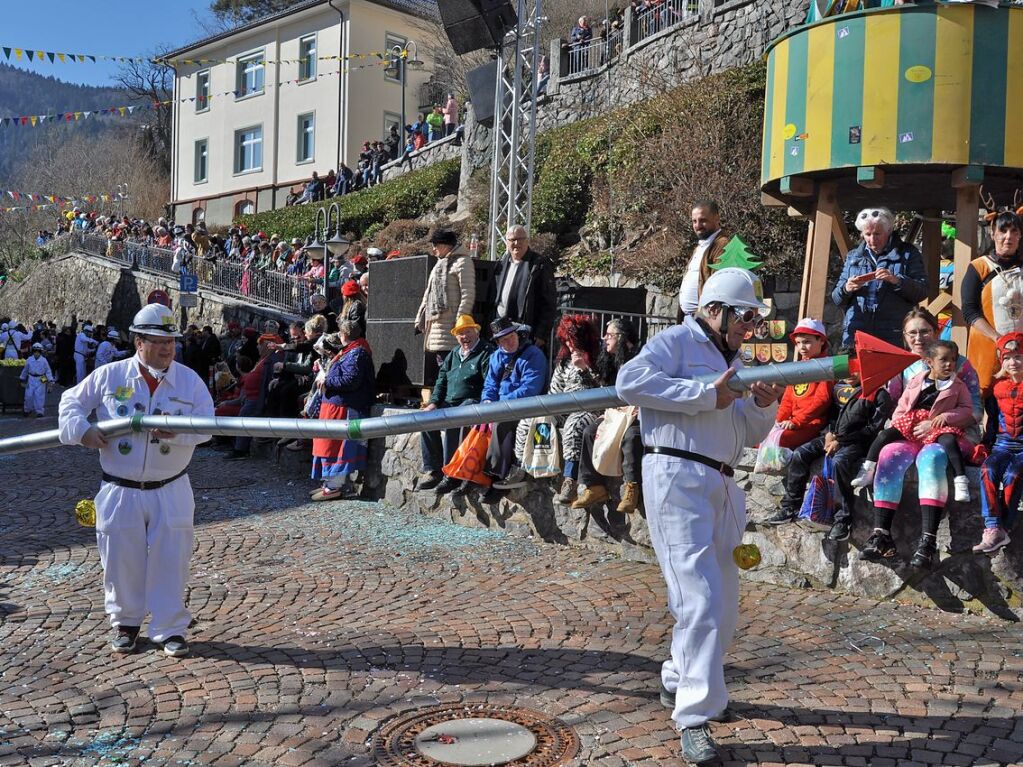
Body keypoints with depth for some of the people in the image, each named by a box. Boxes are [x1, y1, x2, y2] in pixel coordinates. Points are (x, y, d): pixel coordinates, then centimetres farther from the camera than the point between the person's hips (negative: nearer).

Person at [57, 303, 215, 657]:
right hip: (120, 490, 0)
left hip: (170, 490, 0)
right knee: (121, 559, 9)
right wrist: (81, 429, -12)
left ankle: (171, 628, 15)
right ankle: (125, 622, 30)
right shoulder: (109, 376, -2)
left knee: (171, 560, 2)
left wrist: (177, 432, -26)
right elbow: (71, 401, 7)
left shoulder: (189, 380, -2)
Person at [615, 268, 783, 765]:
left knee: (723, 600, 15)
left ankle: (679, 681, 35)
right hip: (677, 477, -9)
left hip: (720, 484, 9)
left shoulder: (735, 363, 24)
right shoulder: (675, 342, -2)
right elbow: (630, 382, -21)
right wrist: (707, 394, -18)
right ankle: (695, 719, -7)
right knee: (701, 598, -14)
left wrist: (763, 408, -1)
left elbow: (749, 435, 22)